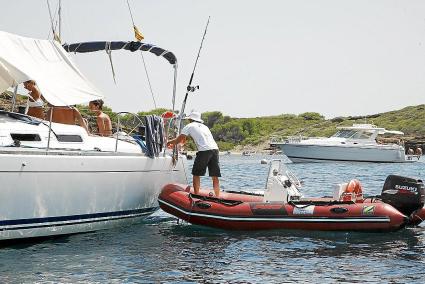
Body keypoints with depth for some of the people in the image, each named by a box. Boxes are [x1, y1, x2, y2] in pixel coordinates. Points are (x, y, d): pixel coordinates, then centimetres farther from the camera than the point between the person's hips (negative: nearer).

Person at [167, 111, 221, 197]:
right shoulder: (204, 126, 31)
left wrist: (168, 143, 31)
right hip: (215, 149, 6)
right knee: (215, 176, 7)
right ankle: (217, 197, 3)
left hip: (204, 150, -5)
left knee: (196, 174, 6)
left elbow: (178, 140, 13)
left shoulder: (190, 126, 13)